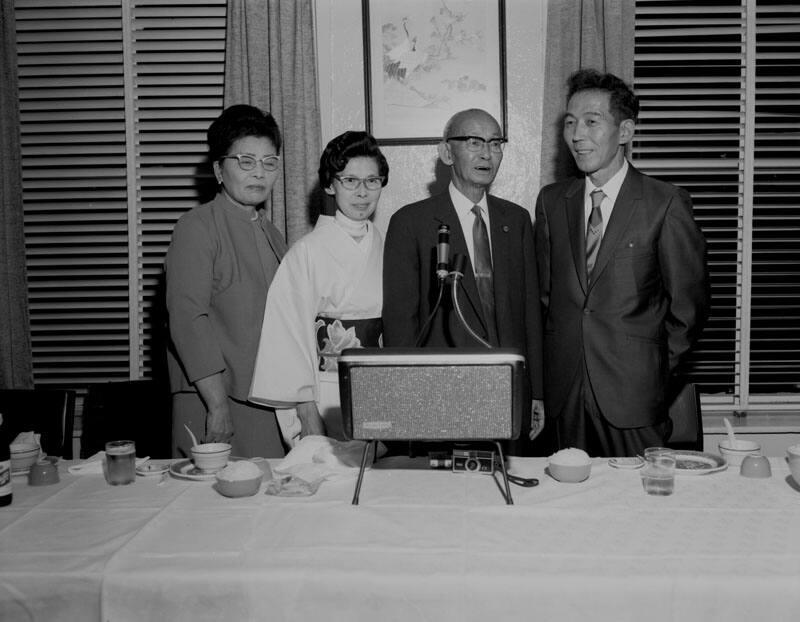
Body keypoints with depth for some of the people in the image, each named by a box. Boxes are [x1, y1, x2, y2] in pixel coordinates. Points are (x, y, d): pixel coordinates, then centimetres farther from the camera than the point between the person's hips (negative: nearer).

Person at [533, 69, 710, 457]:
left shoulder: (666, 203, -6)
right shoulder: (551, 200, 7)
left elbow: (689, 302, -2)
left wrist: (657, 369, 2)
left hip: (633, 394, -3)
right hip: (564, 393, 3)